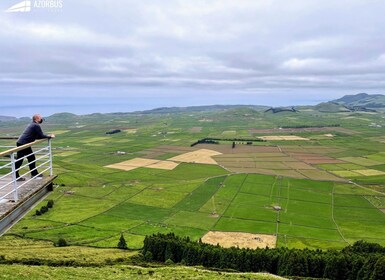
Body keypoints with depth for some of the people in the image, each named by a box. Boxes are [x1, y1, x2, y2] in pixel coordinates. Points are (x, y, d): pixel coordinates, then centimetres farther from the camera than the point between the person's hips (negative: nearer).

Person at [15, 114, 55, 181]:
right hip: (23, 144, -10)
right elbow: (41, 136, -11)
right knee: (19, 161, -5)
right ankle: (16, 176, 0)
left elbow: (37, 136, 23)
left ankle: (34, 174, 23)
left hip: (21, 143, 10)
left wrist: (47, 136, 20)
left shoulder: (32, 125, 20)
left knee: (31, 158, 16)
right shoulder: (36, 126, -11)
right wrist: (50, 136, 2)